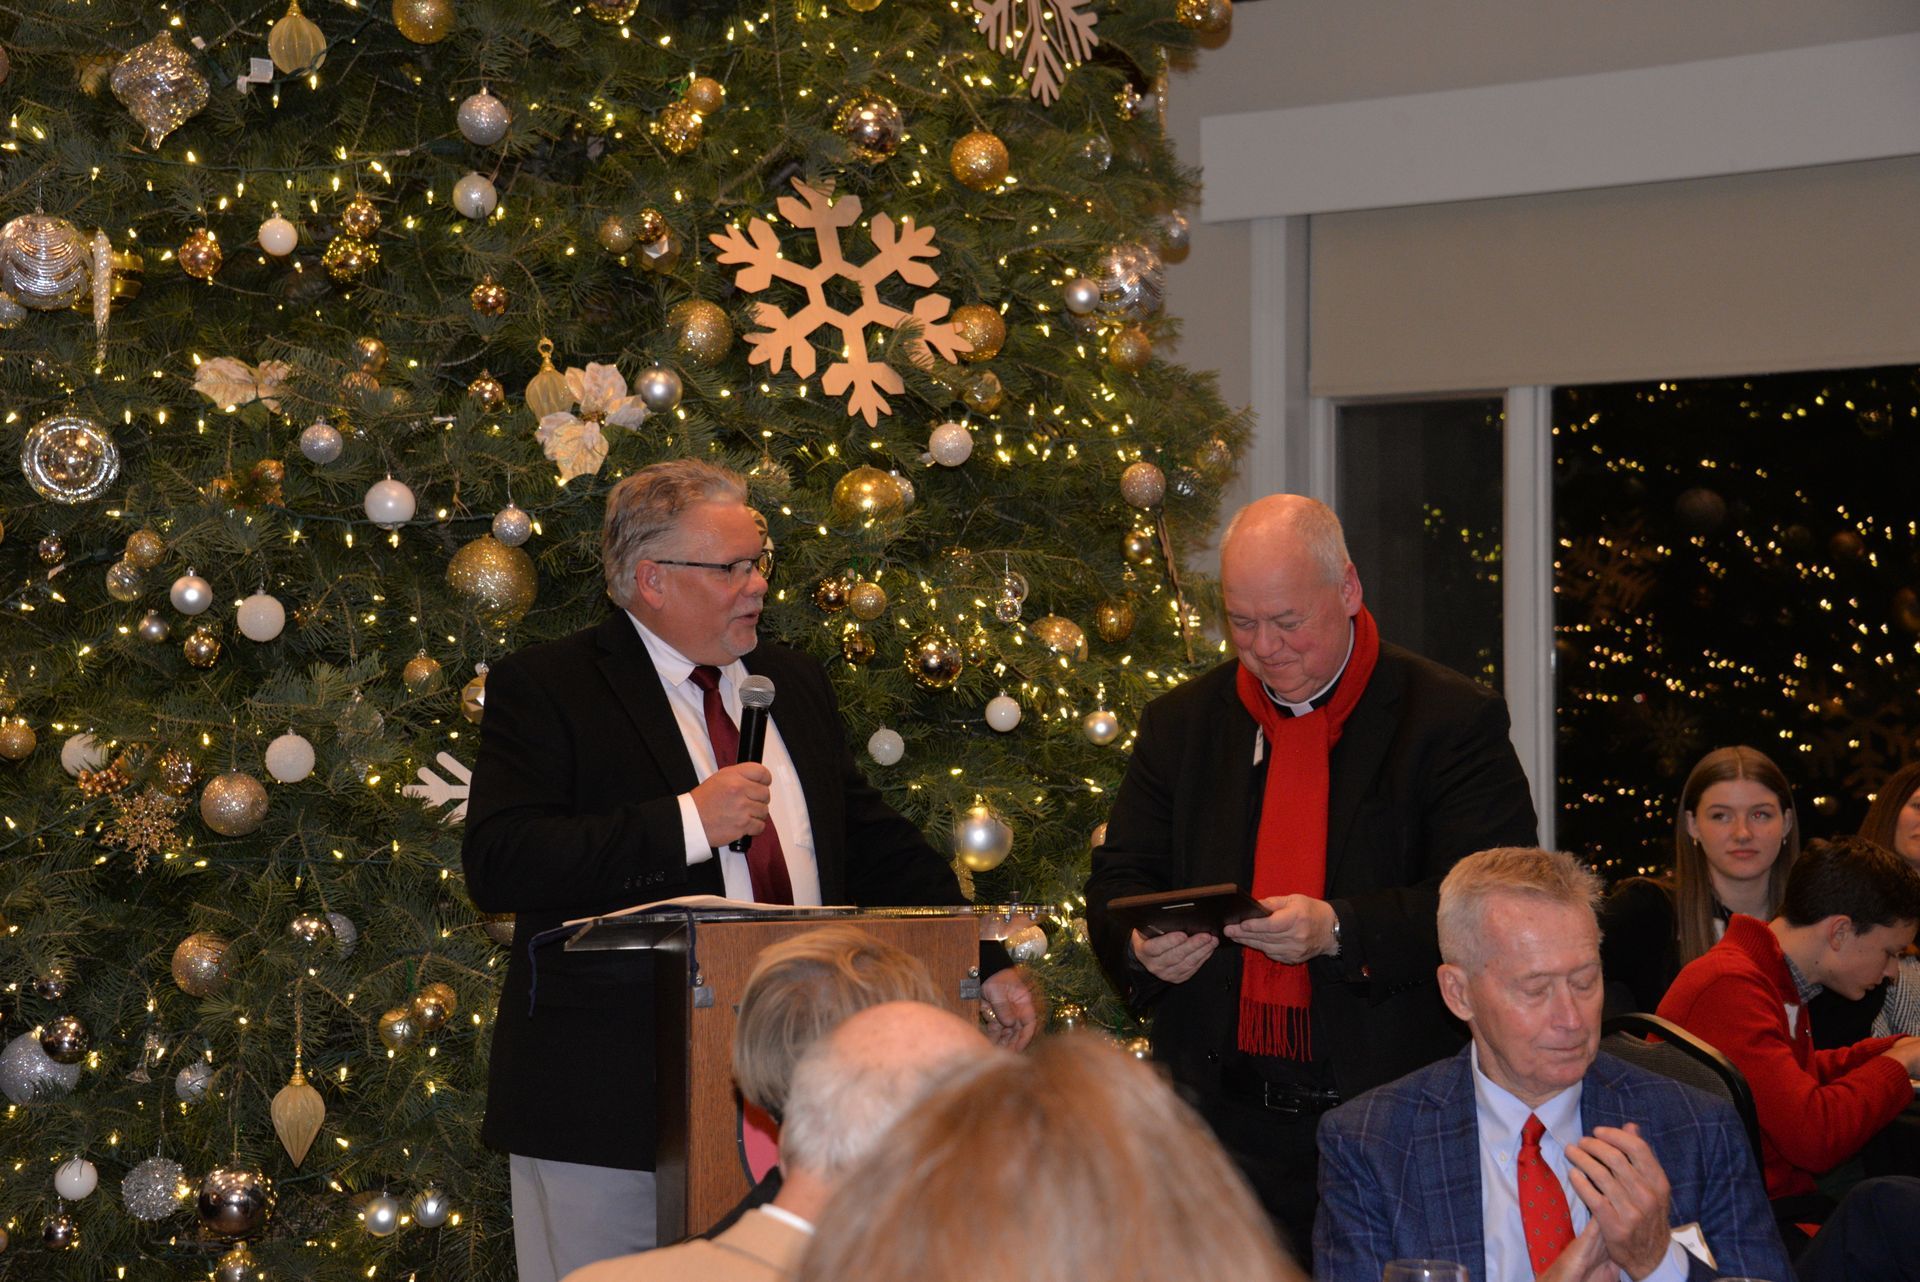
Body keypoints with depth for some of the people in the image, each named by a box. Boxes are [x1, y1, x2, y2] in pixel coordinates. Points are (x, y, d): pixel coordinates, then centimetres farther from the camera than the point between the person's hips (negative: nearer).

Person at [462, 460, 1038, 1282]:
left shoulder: (793, 683, 17)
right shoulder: (546, 688, -4)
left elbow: (876, 845, 22)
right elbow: (497, 866, -17)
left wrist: (983, 965, 11)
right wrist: (688, 822, -19)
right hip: (608, 1090, -5)